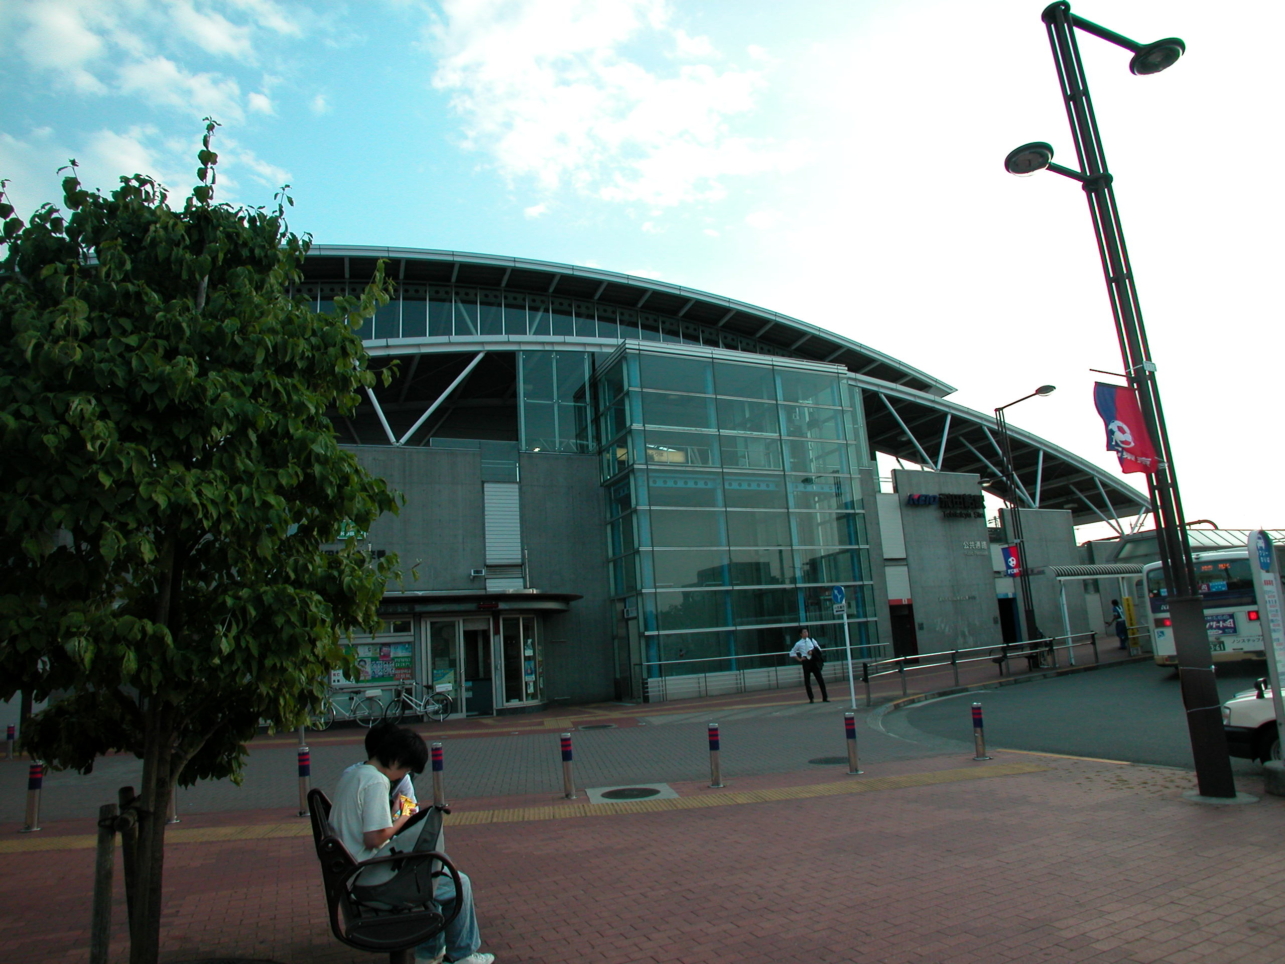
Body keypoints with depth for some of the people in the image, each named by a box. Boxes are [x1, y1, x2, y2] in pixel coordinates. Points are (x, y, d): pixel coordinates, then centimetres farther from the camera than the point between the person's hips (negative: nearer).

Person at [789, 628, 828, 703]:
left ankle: (825, 697, 6)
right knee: (807, 681, 2)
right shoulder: (799, 644, 1)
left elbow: (819, 649, 11)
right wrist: (799, 659, 0)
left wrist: (813, 651, -7)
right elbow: (792, 653, 9)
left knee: (820, 679, -1)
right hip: (806, 662, -1)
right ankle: (811, 699, 12)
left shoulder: (812, 640, 7)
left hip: (814, 661, 1)